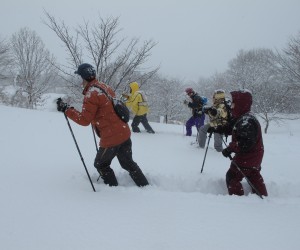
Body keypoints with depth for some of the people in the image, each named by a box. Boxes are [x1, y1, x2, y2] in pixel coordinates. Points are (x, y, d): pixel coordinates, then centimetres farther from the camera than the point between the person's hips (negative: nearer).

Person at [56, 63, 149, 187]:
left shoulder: (91, 94, -16)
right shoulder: (104, 87, 10)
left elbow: (84, 120, -17)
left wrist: (66, 109, -11)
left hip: (111, 138, -8)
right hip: (124, 133, 8)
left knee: (101, 164, 15)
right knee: (128, 163, 22)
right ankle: (145, 186, 27)